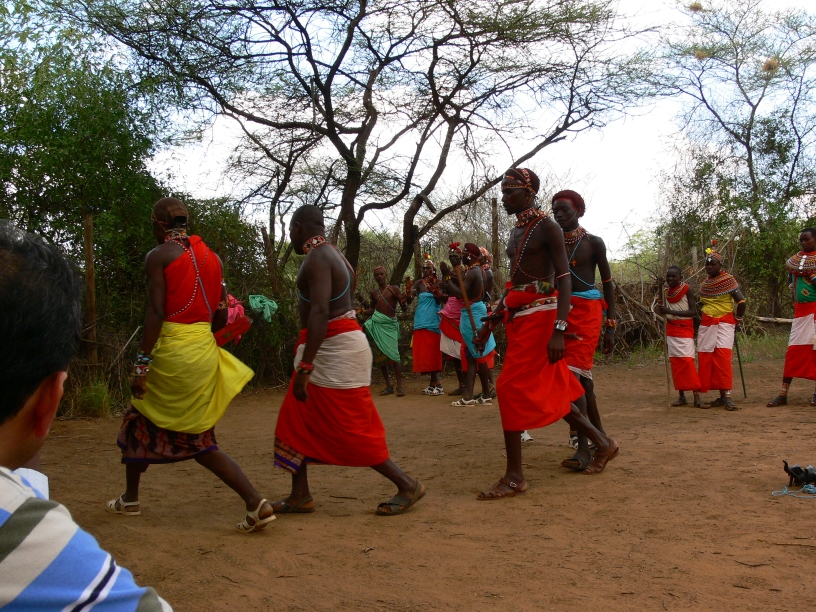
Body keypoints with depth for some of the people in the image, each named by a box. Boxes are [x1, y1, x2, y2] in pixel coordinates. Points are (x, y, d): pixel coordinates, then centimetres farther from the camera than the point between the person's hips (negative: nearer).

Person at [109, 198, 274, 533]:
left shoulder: (158, 256, -6)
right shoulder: (211, 256, 11)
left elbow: (156, 312, -14)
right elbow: (222, 315, 12)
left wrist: (142, 364, -13)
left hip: (171, 351, -6)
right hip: (205, 351, 6)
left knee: (140, 423, 19)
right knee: (198, 440, 11)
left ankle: (130, 500, 32)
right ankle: (256, 502, -3)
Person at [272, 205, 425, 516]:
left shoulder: (317, 258, -16)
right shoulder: (332, 254, 16)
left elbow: (320, 312, -28)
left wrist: (304, 367, -32)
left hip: (334, 349, -11)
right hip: (337, 345, 11)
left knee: (349, 430, -4)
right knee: (298, 421, 12)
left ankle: (407, 485, 4)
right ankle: (299, 496, 17)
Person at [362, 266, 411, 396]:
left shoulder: (394, 289, 0)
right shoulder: (374, 293, 12)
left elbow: (404, 309, -4)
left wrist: (404, 302, -26)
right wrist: (364, 311, 2)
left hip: (390, 325, -4)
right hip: (376, 324, 5)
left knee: (393, 354, -15)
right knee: (380, 355, 3)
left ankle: (399, 386, -15)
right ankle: (388, 386, 10)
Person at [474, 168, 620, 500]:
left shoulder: (547, 228, -9)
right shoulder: (517, 232, 17)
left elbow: (564, 279, -15)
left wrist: (559, 330, -25)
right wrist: (490, 321, 19)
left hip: (539, 314, -9)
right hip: (519, 316, 9)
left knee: (511, 388, -11)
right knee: (548, 389, 12)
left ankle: (514, 476, -4)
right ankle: (602, 442, 28)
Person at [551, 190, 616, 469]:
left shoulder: (593, 242, 3)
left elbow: (607, 283, 6)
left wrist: (610, 326, 0)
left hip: (587, 311, -4)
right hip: (560, 312, 4)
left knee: (574, 373, -15)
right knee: (581, 375, 8)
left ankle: (583, 446, -13)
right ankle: (599, 436, 22)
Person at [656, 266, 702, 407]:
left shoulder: (687, 290, -8)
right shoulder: (667, 292, 8)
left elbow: (693, 312, -15)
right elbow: (664, 311, 9)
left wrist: (671, 311, -25)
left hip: (685, 330, -5)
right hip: (671, 330, 5)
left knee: (687, 361, -14)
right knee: (675, 363, 3)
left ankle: (696, 395, -14)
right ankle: (681, 396, 7)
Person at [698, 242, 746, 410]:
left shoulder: (729, 280, -5)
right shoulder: (704, 283, 13)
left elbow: (741, 302, -6)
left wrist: (737, 320, 0)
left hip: (724, 323, -6)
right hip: (706, 325, 6)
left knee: (723, 355, -18)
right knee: (705, 358, 0)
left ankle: (727, 396, -18)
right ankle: (722, 396, 6)